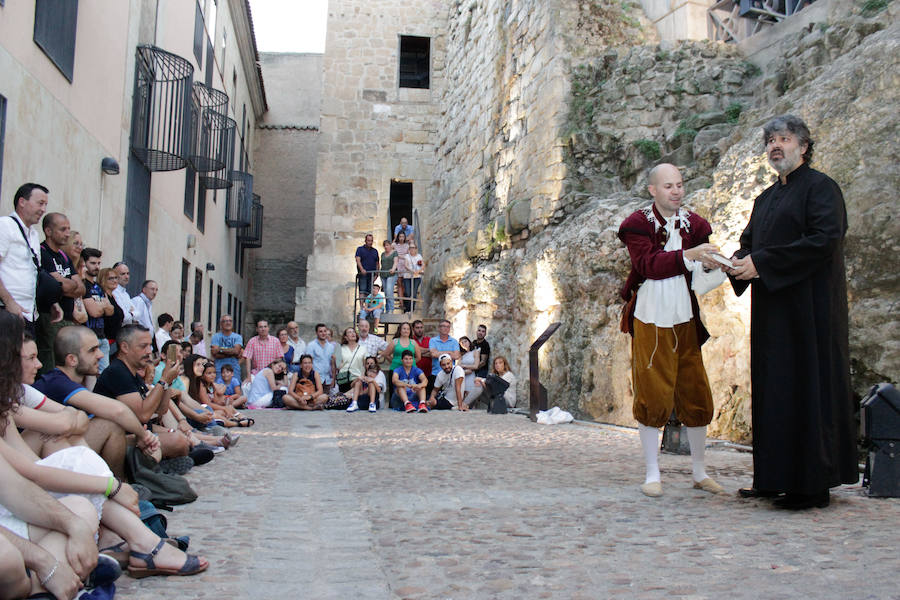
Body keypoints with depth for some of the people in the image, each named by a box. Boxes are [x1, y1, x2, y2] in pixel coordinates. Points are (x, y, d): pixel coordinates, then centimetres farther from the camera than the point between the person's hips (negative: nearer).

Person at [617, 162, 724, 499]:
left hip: (686, 320, 4)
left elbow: (702, 263, 7)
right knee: (651, 396, -2)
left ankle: (699, 472, 21)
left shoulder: (693, 223, 10)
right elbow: (649, 265, -17)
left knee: (696, 394, 6)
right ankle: (652, 474, 10)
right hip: (651, 321, -4)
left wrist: (710, 264, -15)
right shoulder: (638, 224, -2)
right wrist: (688, 255, -26)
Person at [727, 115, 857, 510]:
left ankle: (813, 484, 1)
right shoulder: (766, 199, 19)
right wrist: (741, 263, -6)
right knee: (772, 388, 8)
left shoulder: (820, 188, -5)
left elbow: (825, 240, -18)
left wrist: (762, 263, -20)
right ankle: (774, 477, 15)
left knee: (807, 387, -6)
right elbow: (749, 244, 19)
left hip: (808, 308, -8)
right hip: (772, 308, 8)